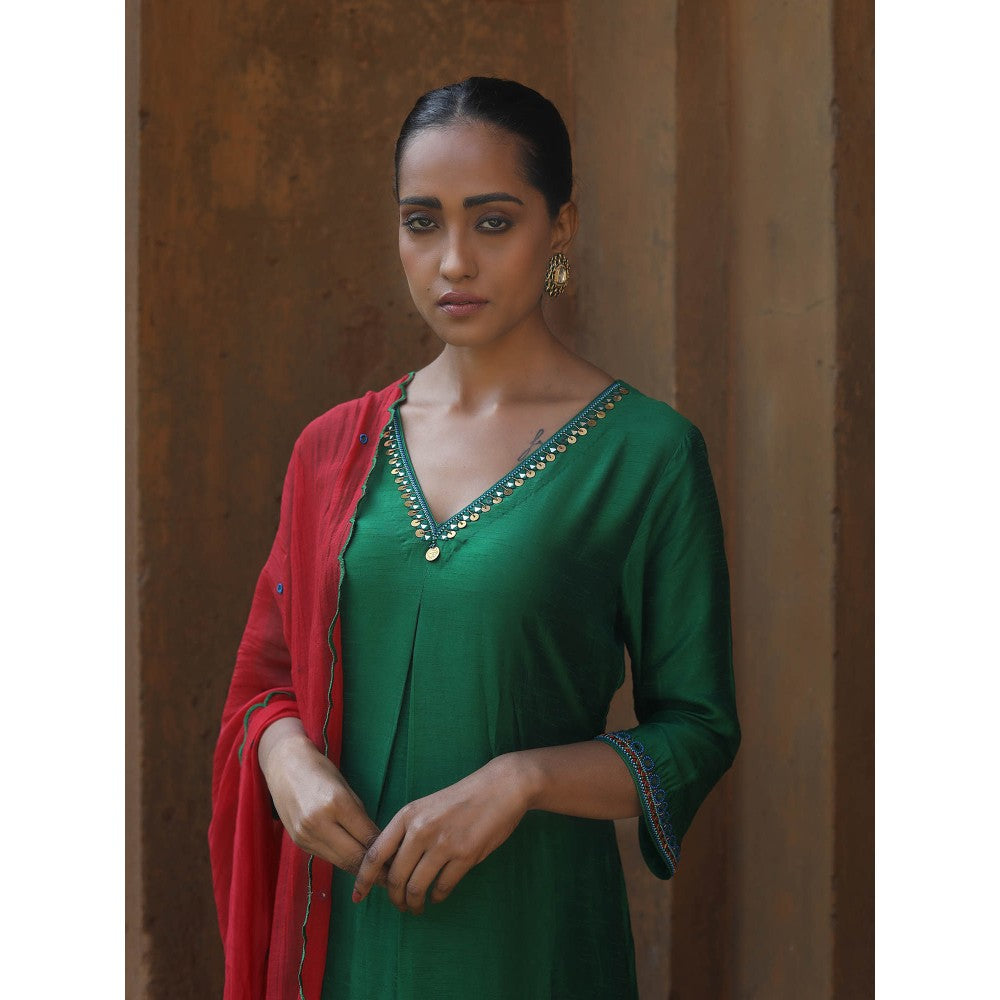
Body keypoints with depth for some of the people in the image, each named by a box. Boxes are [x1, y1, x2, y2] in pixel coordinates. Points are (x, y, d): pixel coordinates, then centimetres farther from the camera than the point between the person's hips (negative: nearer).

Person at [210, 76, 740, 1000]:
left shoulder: (647, 454, -7)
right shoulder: (335, 449, 5)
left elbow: (698, 732, -6)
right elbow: (269, 676, 12)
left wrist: (518, 780, -19)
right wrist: (284, 754, -10)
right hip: (341, 922, 4)